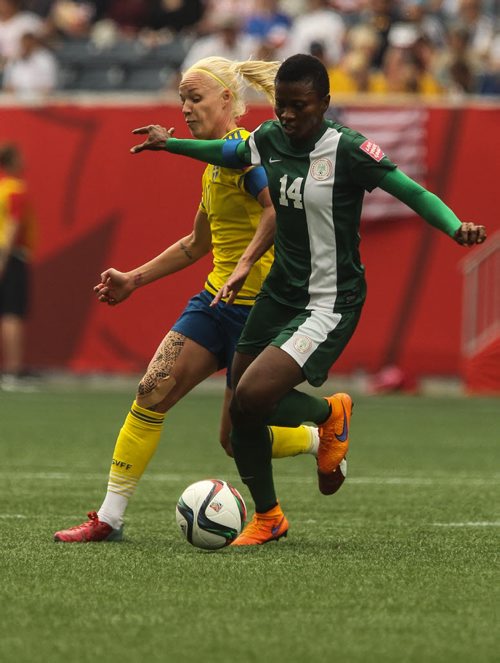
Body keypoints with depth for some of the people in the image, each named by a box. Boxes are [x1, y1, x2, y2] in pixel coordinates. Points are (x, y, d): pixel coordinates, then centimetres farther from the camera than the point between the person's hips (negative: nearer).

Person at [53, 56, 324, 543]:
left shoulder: (243, 149, -13)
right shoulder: (214, 164, 16)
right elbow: (198, 243, 28)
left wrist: (245, 264, -36)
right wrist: (134, 280, 27)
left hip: (255, 305, -8)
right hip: (215, 301, 8)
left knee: (237, 439, -2)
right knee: (151, 393, -6)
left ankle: (323, 438, 25)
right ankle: (109, 518, -4)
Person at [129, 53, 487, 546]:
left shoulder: (347, 150, -18)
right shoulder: (268, 139, 0)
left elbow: (414, 193, -19)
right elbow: (231, 154, 24)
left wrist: (456, 228, -35)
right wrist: (168, 143, 28)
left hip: (329, 303, -7)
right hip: (278, 294, 7)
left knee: (251, 397, -22)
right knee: (240, 421, 7)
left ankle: (330, 414, 9)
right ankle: (267, 517, 30)